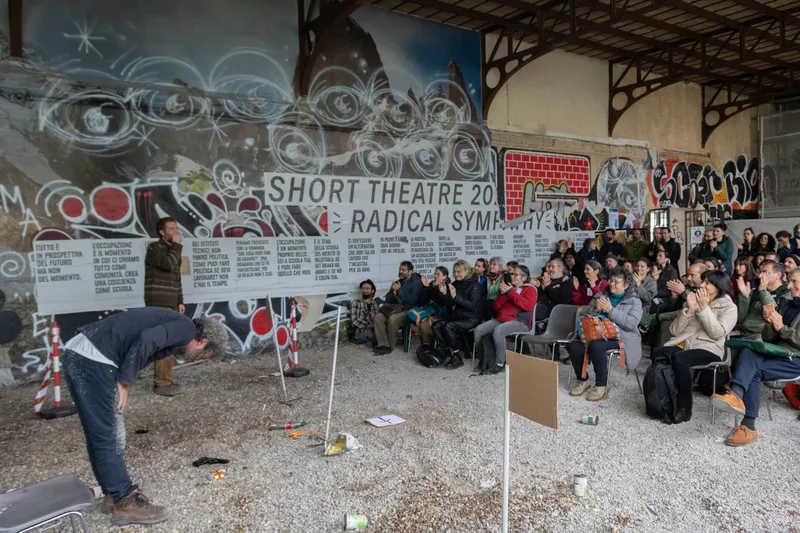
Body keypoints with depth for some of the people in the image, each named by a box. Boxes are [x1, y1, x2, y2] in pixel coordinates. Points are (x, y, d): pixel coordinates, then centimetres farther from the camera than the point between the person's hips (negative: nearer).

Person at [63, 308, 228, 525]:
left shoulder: (174, 324, 21)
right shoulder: (186, 328, -5)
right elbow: (145, 340, -21)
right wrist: (125, 383, -11)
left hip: (77, 353, 10)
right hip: (93, 359, -10)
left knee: (99, 434, 19)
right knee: (106, 436, 0)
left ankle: (115, 491, 32)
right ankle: (125, 502, 11)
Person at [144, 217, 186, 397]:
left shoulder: (172, 250, 18)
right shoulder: (154, 248, -7)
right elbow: (168, 264, -25)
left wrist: (180, 301, 16)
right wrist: (177, 245, -11)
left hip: (170, 304, 8)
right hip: (158, 304, -8)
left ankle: (163, 380, 14)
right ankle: (162, 383, -9)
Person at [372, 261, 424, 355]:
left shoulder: (416, 282, -4)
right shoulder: (398, 282, 18)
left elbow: (412, 300, -18)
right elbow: (388, 300, 16)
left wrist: (399, 290, -14)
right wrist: (393, 293, -6)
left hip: (409, 310, -7)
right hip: (396, 308, 7)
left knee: (393, 319, -34)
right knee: (378, 317, -18)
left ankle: (390, 347, -18)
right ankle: (383, 345, -21)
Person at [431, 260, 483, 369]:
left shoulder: (474, 285, -8)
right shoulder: (455, 284, 10)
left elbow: (472, 305, -19)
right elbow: (449, 305, 11)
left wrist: (455, 296, -27)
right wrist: (445, 294, -7)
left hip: (471, 318, -6)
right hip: (457, 315, 6)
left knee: (449, 327, -30)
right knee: (436, 326, -18)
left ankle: (457, 358, -16)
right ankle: (448, 354, -10)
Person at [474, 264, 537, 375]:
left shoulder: (530, 289, 9)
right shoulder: (508, 287, 26)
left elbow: (527, 305, -13)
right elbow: (496, 307, 21)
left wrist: (510, 292, -10)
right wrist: (503, 294, 3)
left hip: (519, 322, -7)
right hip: (501, 319, 7)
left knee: (498, 331, -36)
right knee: (479, 330, -17)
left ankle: (500, 364, -22)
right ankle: (489, 361, -12)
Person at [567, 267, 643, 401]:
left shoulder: (634, 301, 4)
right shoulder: (600, 296, 17)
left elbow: (631, 323, -14)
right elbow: (583, 315, 11)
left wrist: (610, 310, -17)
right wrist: (595, 309, -9)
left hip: (619, 337, -4)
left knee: (596, 345, -36)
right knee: (574, 345, -25)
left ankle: (601, 385, -20)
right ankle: (583, 380, -3)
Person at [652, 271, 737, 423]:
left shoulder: (729, 307, 5)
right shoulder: (694, 300, 18)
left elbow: (717, 334, -14)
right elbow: (674, 330, 8)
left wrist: (704, 308, -13)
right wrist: (689, 309, -4)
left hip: (709, 349, -5)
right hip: (684, 344, 5)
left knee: (678, 358, -36)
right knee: (658, 353, -28)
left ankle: (684, 408, -23)